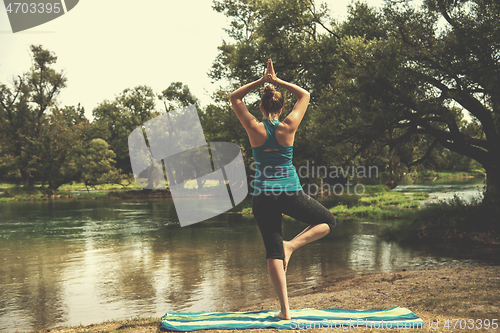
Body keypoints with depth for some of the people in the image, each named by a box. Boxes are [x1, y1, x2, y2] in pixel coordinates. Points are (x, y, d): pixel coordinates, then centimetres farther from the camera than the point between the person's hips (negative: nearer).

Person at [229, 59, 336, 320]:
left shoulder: (254, 128, -4)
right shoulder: (288, 127, -5)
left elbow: (234, 98, 10)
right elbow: (304, 95, 10)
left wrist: (261, 81, 4)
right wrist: (277, 81, 7)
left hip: (263, 196, 1)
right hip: (290, 193, -1)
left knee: (273, 251, 5)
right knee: (328, 222, 20)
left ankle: (285, 309, 1)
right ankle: (292, 245, -3)